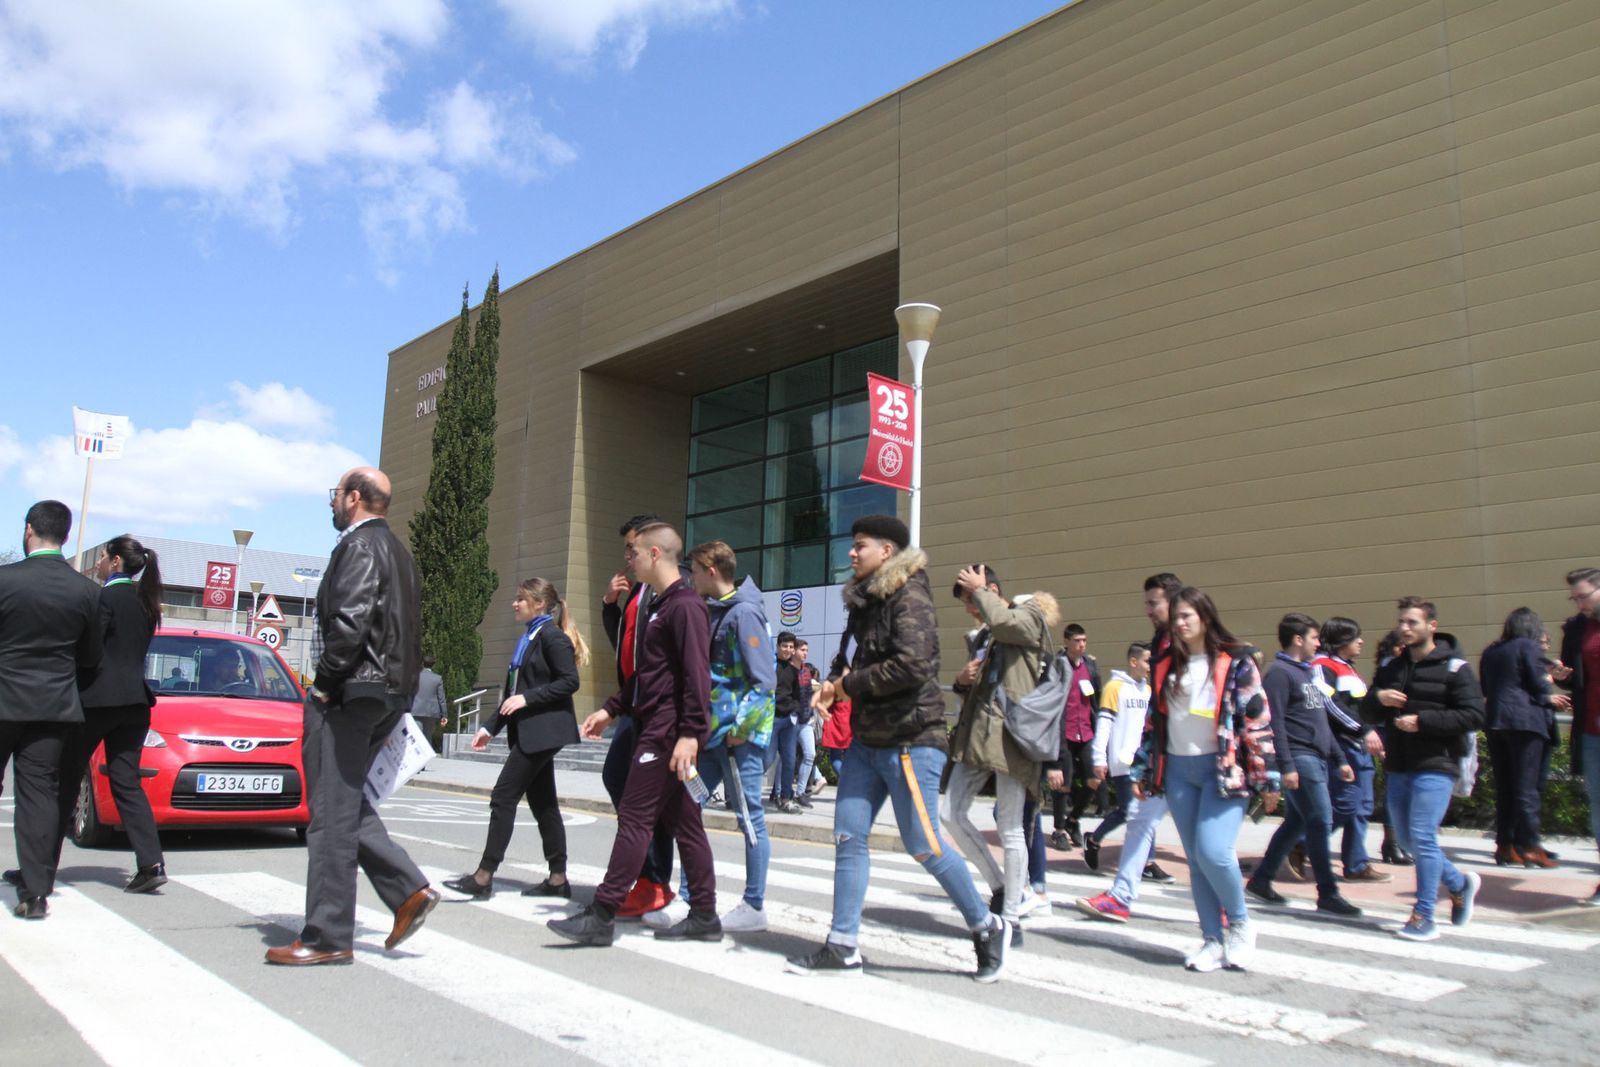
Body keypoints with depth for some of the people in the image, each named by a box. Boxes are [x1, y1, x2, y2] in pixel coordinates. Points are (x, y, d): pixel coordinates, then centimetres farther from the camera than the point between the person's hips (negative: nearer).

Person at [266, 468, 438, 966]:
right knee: (348, 804, 18)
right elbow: (405, 630, 20)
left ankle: (327, 937, 5)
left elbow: (350, 621, -23)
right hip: (389, 695, 10)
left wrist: (324, 683, -13)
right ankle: (408, 890, 10)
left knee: (333, 812, -3)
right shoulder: (397, 551, 19)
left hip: (350, 694, -10)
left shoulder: (359, 545, -11)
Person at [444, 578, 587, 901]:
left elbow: (569, 681, -18)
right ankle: (558, 878, 14)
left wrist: (527, 698, -20)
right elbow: (512, 692, 21)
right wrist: (491, 727, 16)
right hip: (528, 731, 9)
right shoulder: (527, 639, 18)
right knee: (542, 802, 9)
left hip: (543, 729, -9)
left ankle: (484, 877, -3)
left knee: (503, 797, -8)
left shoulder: (552, 636, -9)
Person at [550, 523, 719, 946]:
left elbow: (697, 675, -21)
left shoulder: (684, 605, -13)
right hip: (655, 729, 10)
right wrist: (611, 709, 23)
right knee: (684, 823, 11)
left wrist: (690, 733, -26)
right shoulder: (659, 605, 19)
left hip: (668, 732, -10)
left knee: (634, 818, -6)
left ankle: (602, 917, -1)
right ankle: (704, 916, 16)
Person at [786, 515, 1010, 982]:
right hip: (867, 740, 9)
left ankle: (987, 929, 18)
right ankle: (842, 947, 13)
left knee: (923, 844, -3)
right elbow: (850, 658, 23)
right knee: (848, 835, 5)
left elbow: (912, 665, -26)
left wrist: (848, 685, -14)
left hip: (910, 740, -9)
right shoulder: (863, 599, 13)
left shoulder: (909, 596, -14)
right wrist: (831, 684, 1)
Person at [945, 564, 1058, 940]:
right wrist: (962, 679, 8)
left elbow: (1001, 620, -25)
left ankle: (1011, 919, 7)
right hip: (976, 732, 8)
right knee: (953, 814, 3)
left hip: (1010, 733, -8)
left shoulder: (1031, 617, -1)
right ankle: (999, 888, 18)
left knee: (1010, 829, -3)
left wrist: (978, 589, -8)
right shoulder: (982, 636, 22)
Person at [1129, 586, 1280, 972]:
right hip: (1178, 770, 5)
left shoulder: (1236, 662, -4)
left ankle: (1240, 924, 9)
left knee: (1213, 851, -16)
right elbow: (1154, 721, 15)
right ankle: (1212, 940, 16)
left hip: (1224, 768, -5)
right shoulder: (1166, 666, 12)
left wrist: (1267, 777, -8)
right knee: (1196, 860, 7)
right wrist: (1141, 772, 13)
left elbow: (1257, 719, -6)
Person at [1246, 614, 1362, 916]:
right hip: (1299, 759, -9)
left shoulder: (1310, 672, 20)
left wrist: (1340, 759, 20)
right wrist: (1286, 766, -21)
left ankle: (1261, 879, 20)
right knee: (1320, 821, -8)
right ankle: (1328, 894, 0)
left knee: (1297, 822, 12)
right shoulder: (1279, 673, -9)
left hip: (1318, 759, 9)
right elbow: (1274, 723, -16)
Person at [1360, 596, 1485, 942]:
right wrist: (1377, 699, -6)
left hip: (1435, 767, -7)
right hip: (1397, 767, 7)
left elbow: (1474, 715, -14)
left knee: (1422, 838, -11)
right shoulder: (1390, 668, 14)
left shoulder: (1454, 667, -5)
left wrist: (1423, 721, -20)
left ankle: (1423, 917, -1)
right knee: (1408, 840, 12)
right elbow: (1367, 715, 16)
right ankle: (1459, 884, 35)